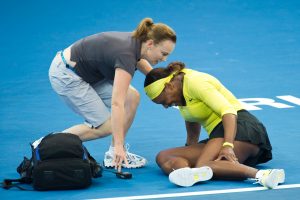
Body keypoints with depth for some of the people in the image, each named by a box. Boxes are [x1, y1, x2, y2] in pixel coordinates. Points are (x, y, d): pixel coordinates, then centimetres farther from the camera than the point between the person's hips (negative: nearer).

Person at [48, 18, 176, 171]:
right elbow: (117, 103, -36)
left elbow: (140, 61, 24)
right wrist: (119, 145, -38)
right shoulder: (126, 55, -30)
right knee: (105, 126, -9)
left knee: (132, 98, -3)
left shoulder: (136, 42, -5)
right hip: (65, 75, -9)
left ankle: (114, 155, 7)